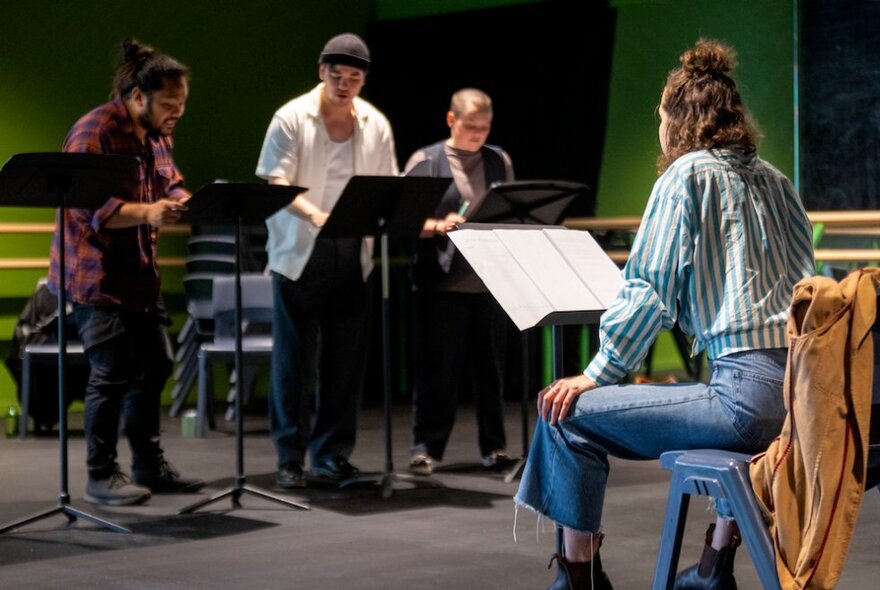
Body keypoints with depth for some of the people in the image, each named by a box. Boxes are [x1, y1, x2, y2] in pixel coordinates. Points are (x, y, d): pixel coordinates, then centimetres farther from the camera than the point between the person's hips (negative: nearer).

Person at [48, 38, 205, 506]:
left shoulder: (157, 135, 10)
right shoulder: (94, 132, -18)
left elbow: (173, 187, 12)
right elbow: (90, 207, -25)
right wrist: (147, 212, -38)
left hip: (139, 274, 9)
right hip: (95, 274, -9)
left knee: (153, 366, 11)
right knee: (113, 374, -7)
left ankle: (149, 466, 23)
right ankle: (101, 477, 5)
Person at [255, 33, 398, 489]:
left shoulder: (376, 125, 7)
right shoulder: (291, 118, -4)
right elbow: (276, 184, -11)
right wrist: (314, 213, -30)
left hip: (352, 254, 3)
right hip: (299, 252, -3)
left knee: (345, 360, 4)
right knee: (294, 359, 1)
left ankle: (332, 454, 14)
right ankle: (290, 457, 8)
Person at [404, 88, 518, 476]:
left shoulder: (500, 162, 13)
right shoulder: (425, 161, 2)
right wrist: (439, 226, -19)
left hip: (490, 281, 3)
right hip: (442, 282, -3)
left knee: (490, 367, 7)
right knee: (436, 369, 0)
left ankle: (493, 447, 16)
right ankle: (426, 447, 8)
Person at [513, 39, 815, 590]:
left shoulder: (687, 175, 0)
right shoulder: (777, 180, 19)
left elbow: (650, 292, -5)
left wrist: (596, 374, 2)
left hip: (752, 399, -8)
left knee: (567, 414, 1)